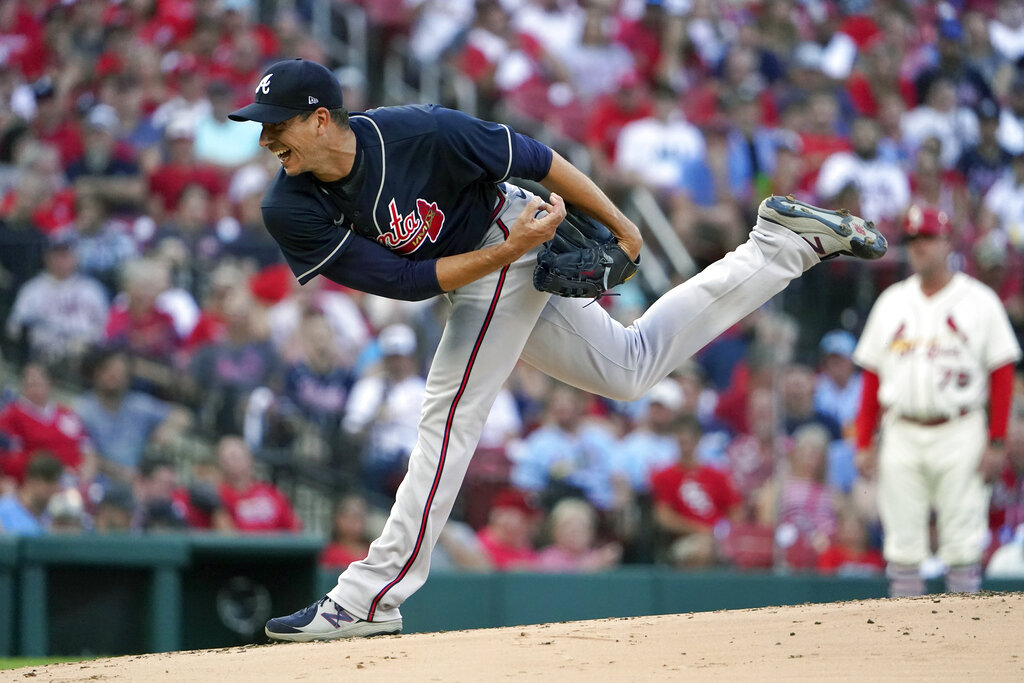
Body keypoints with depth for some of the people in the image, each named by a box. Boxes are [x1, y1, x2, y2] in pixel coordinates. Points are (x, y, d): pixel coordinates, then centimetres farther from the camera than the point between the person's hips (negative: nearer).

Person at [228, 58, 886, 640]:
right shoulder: (290, 211, -20)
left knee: (449, 416, -13)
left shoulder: (419, 132, -33)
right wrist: (507, 250, -28)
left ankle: (371, 598, -6)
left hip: (515, 241, -6)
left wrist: (619, 228, -11)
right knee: (630, 368, 18)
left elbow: (535, 159, -20)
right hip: (472, 270, 6)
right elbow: (406, 281, -20)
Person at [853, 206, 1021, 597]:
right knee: (902, 545, 1)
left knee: (963, 543, -5)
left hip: (960, 435, -3)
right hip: (901, 435, 3)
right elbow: (872, 376, 13)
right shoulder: (891, 302, 13)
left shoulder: (979, 301, 3)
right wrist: (863, 443, 5)